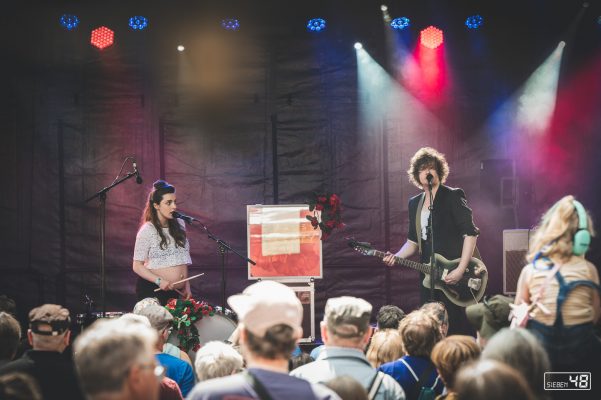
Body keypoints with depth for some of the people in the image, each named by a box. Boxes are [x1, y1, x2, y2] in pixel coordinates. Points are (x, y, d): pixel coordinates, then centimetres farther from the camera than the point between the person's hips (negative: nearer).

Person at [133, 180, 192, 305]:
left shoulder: (179, 225, 8)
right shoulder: (147, 231, -10)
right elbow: (137, 266, -8)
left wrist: (186, 285, 14)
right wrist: (159, 281, -20)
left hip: (175, 292, 5)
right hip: (152, 290, -5)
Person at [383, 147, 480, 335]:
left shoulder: (453, 196, -6)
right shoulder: (415, 203, 15)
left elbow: (470, 233, -12)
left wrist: (461, 270, -18)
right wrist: (396, 257, 2)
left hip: (455, 277, -6)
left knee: (456, 327, -7)